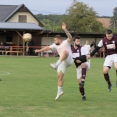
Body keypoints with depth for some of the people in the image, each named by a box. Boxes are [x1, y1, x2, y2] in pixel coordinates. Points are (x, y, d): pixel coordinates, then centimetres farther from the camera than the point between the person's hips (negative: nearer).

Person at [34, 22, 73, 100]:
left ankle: (56, 65, -51)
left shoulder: (66, 42, -8)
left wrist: (65, 29, -39)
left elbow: (70, 38, -28)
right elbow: (48, 47, 27)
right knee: (59, 76, 2)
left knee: (65, 51, -39)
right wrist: (40, 50, 30)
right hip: (62, 62, 8)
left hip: (69, 61, -8)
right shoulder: (56, 45, 15)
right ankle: (59, 91, 9)